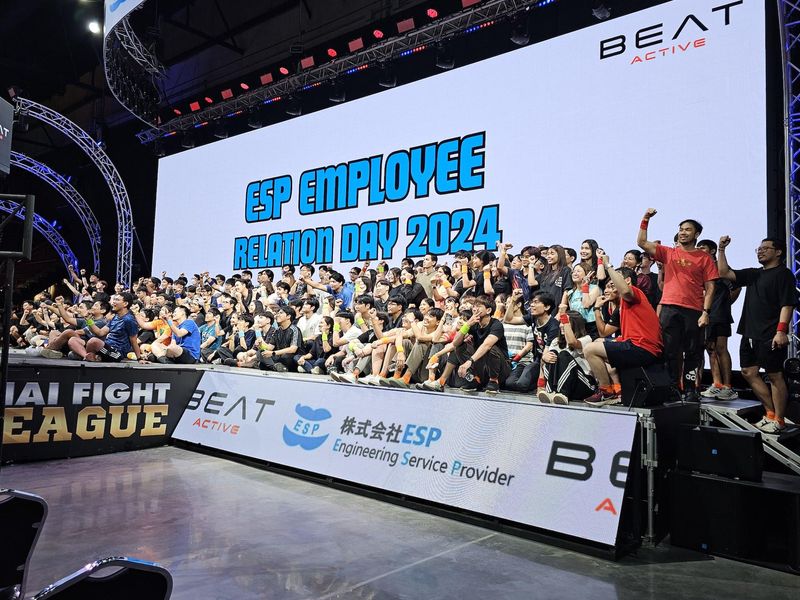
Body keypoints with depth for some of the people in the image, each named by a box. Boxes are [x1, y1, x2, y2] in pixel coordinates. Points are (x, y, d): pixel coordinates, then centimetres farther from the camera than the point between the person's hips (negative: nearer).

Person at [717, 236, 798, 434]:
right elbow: (725, 273, 15)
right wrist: (722, 249, 8)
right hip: (750, 334, 8)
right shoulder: (753, 274, 18)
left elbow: (787, 304, -13)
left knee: (775, 375, -3)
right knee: (749, 372, 9)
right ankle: (771, 412, 20)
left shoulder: (783, 274, -4)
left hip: (771, 336, -8)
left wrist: (781, 330, -21)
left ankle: (779, 420, 6)